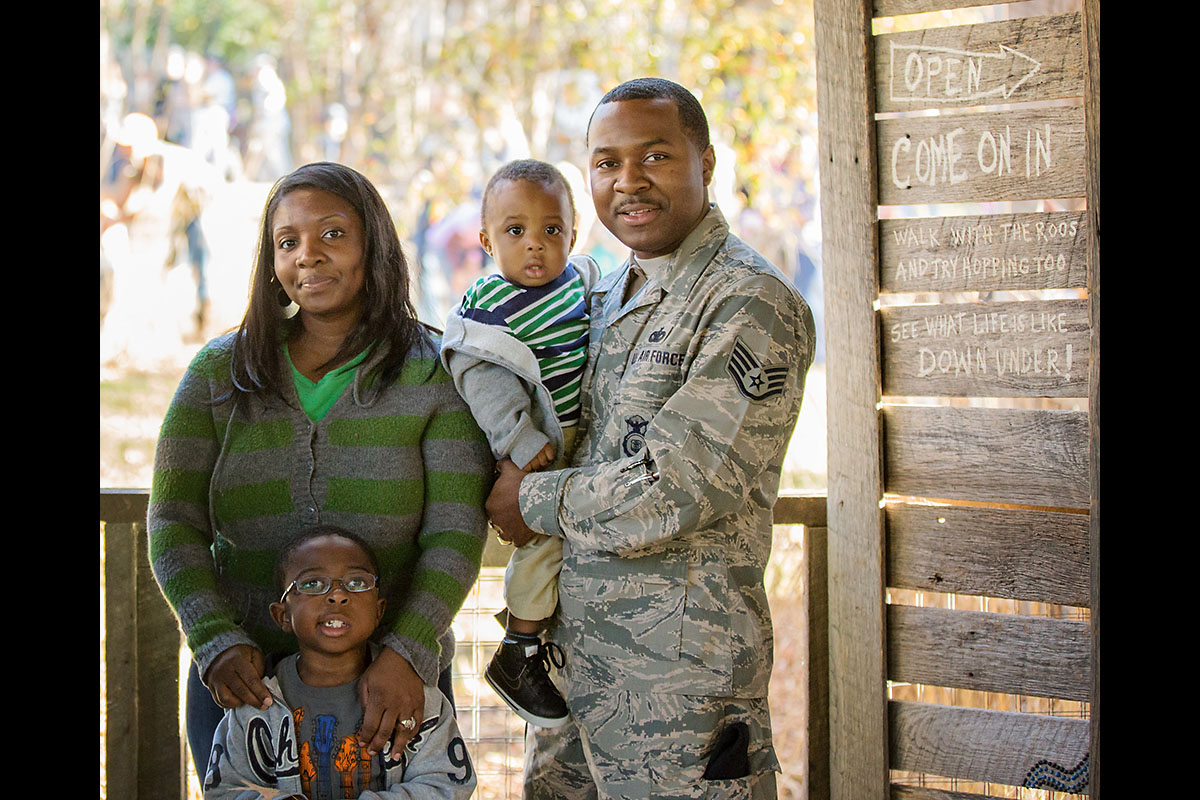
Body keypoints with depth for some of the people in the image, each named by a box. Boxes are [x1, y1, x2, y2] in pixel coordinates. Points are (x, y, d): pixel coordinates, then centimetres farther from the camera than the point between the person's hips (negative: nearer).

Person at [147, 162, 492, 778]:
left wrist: (408, 655, -21)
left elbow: (456, 535, -8)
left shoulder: (434, 375, -3)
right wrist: (217, 642, -15)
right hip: (243, 681, 1)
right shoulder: (219, 371, 2)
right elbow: (174, 524, 0)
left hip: (392, 684, -1)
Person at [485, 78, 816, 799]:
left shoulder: (754, 306, -15)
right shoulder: (610, 296, 13)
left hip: (680, 671, -8)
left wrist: (531, 499, -7)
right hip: (574, 647, 8)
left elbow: (668, 497, -20)